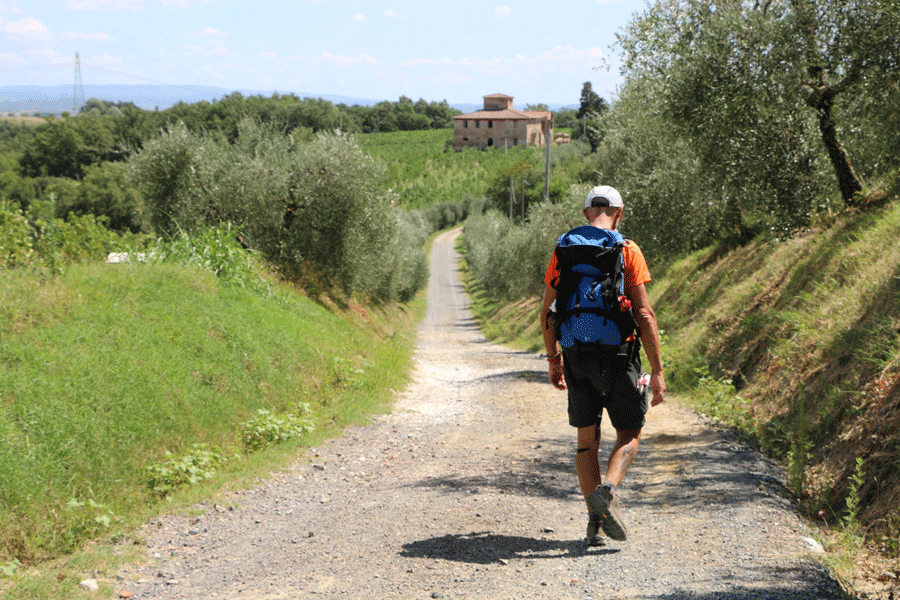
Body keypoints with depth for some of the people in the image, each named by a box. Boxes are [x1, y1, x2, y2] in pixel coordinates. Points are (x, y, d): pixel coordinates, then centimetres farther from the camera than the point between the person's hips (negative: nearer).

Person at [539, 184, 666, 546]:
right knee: (629, 433, 10)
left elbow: (547, 312, 7)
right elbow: (644, 314, -8)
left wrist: (553, 360, 18)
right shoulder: (627, 250, -4)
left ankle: (594, 521, 9)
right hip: (616, 352, -3)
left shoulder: (563, 249, 6)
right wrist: (657, 370, -5)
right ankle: (607, 490, -16)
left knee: (587, 438, 13)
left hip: (575, 354, 3)